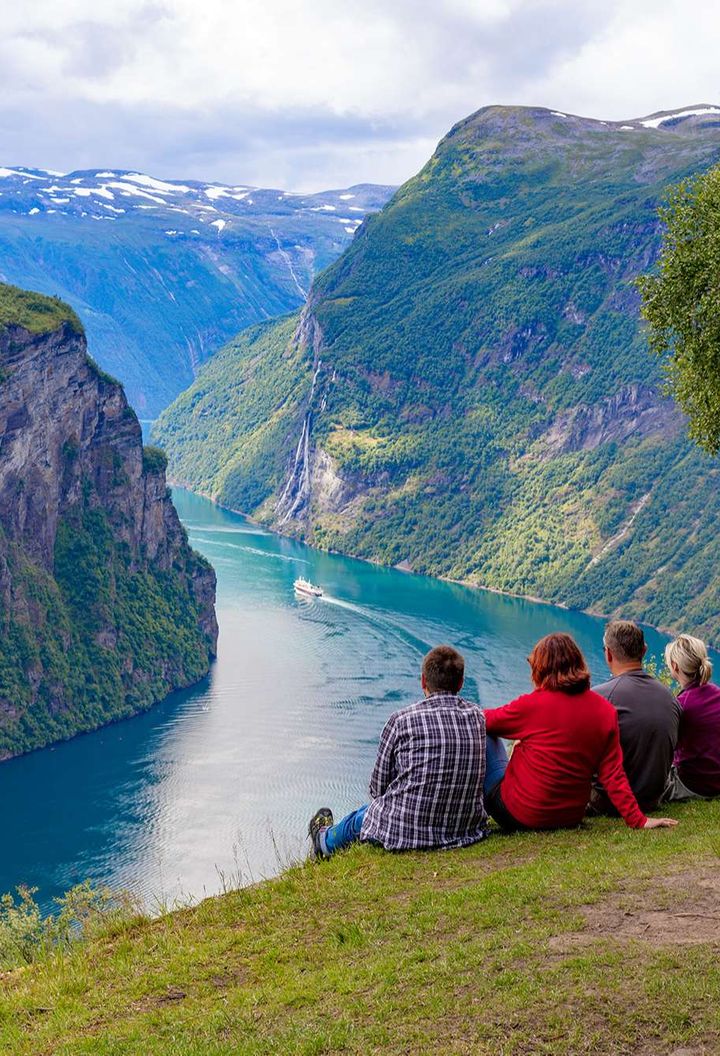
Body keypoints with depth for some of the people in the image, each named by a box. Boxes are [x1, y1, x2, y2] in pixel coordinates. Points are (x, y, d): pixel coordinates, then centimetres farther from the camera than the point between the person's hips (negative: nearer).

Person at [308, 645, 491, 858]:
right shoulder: (477, 717, -2)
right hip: (467, 829, 4)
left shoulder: (402, 720, -13)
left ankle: (325, 840, 61)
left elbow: (378, 787, -4)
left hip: (404, 833, -4)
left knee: (360, 818, 29)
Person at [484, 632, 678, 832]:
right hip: (571, 818, 5)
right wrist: (638, 820, 1)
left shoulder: (532, 705, -16)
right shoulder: (606, 711, -2)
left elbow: (486, 721, 1)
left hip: (524, 816, -5)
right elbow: (614, 775, -4)